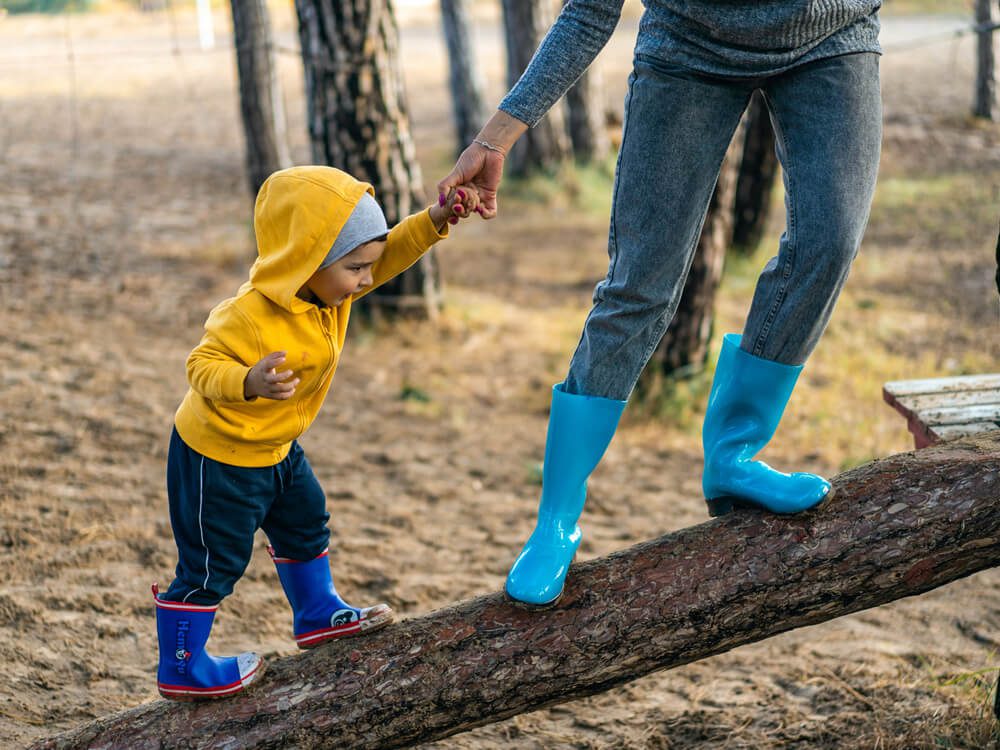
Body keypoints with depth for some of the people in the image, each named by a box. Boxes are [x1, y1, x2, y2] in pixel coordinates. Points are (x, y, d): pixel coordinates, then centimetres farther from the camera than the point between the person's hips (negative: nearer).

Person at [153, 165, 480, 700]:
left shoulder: (325, 286, -8)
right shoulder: (252, 317, -34)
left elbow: (389, 254, -1)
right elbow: (203, 367, -31)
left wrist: (435, 221, -16)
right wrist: (250, 383, -51)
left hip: (273, 448, 9)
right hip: (217, 456, -9)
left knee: (305, 523, 24)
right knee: (213, 563, 2)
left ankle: (318, 615, 45)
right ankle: (180, 670, 18)